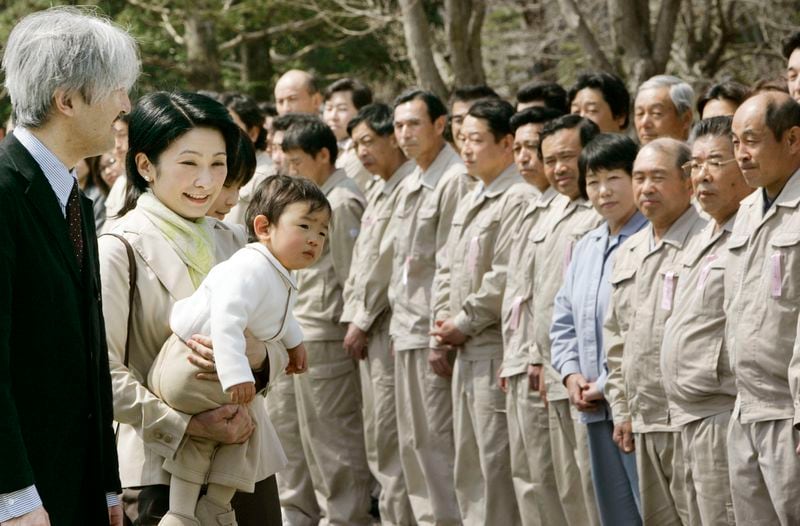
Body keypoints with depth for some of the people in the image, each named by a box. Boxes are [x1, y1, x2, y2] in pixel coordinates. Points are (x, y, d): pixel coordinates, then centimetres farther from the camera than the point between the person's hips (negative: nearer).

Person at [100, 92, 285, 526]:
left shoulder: (230, 242, 11)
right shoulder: (121, 249, -7)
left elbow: (275, 352, 11)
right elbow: (105, 372, -14)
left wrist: (255, 355, -12)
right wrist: (190, 425, -20)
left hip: (248, 461, 5)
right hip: (164, 470, -5)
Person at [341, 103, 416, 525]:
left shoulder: (410, 188, -13)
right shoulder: (378, 192, 17)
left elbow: (389, 260, -16)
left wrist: (363, 320, -11)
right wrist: (352, 315, 9)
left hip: (392, 326, -10)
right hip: (369, 328, 10)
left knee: (390, 443, -8)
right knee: (377, 443, 13)